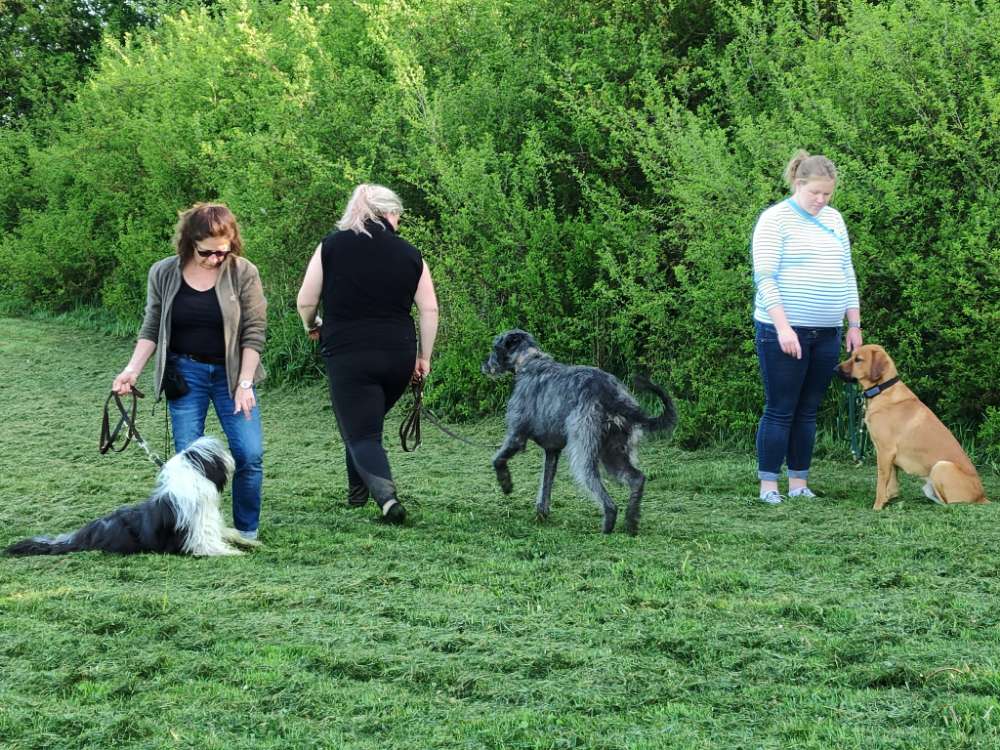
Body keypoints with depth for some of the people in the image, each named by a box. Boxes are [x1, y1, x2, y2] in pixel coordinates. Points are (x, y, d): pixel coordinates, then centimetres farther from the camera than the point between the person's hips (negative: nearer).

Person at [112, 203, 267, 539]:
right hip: (185, 373, 1)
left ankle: (247, 532, 8)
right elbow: (151, 328, 6)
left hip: (231, 373, -1)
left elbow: (254, 331, -8)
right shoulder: (163, 274, -2)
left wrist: (244, 384, -12)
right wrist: (132, 369, -6)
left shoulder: (243, 272, -9)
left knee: (250, 454, -8)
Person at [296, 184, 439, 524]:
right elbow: (430, 309, 1)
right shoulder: (409, 254, 6)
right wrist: (423, 357, 10)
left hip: (348, 354, -3)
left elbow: (305, 302, 0)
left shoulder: (331, 246, 1)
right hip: (398, 356, 3)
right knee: (368, 423, 26)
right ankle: (358, 491, 32)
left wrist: (311, 327, 21)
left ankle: (387, 497, -23)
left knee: (361, 435, -1)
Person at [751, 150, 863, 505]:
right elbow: (765, 278, -13)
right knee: (780, 410, -3)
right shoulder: (775, 219, -7)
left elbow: (847, 273, 18)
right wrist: (783, 327, -20)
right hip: (783, 331, -6)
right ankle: (768, 485, 2)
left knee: (808, 411, 8)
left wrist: (854, 325, 13)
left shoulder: (833, 219, 13)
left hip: (826, 333, 6)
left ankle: (799, 482, 14)